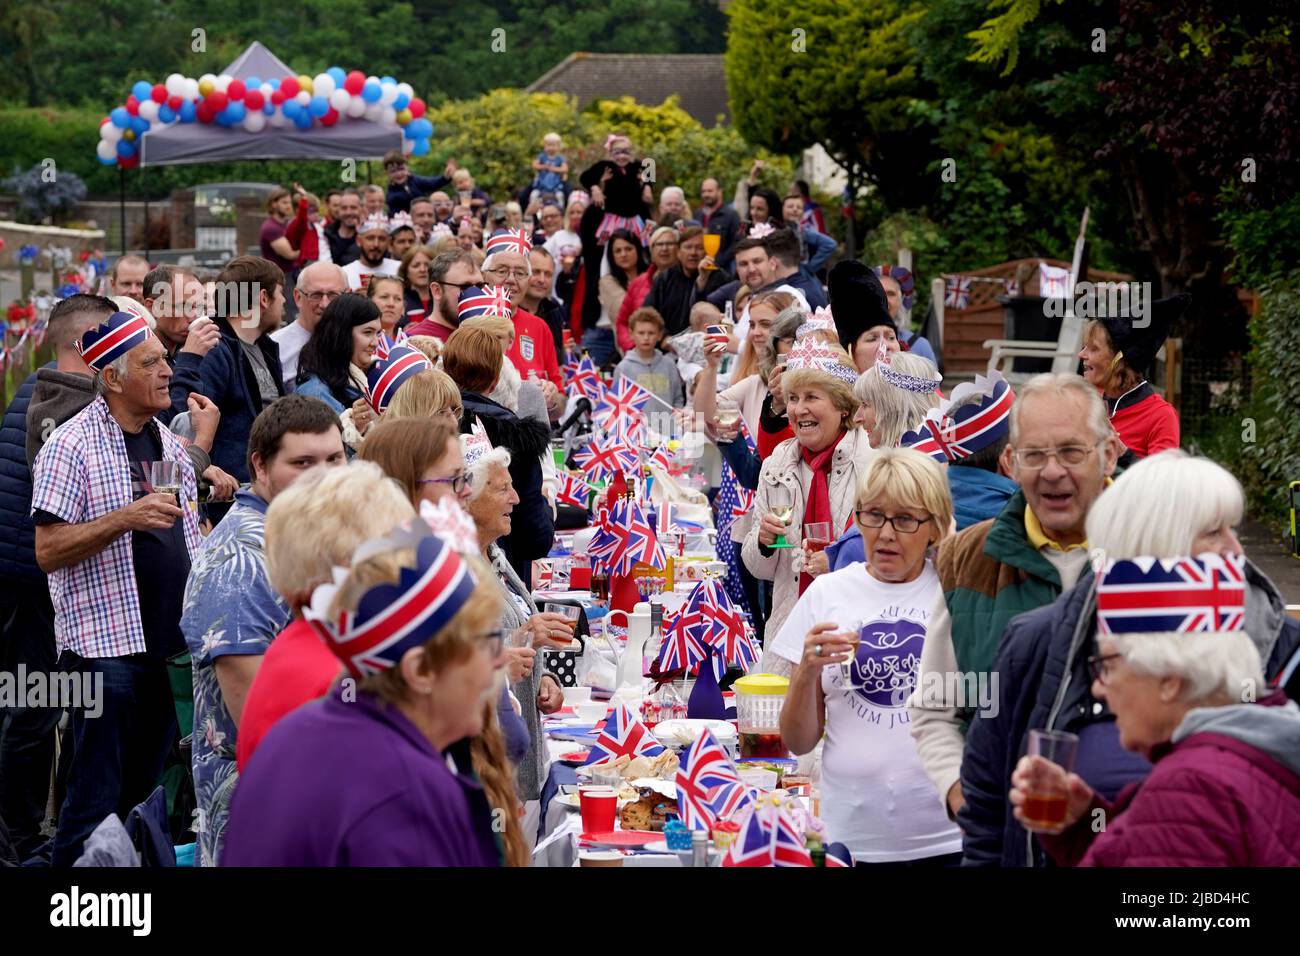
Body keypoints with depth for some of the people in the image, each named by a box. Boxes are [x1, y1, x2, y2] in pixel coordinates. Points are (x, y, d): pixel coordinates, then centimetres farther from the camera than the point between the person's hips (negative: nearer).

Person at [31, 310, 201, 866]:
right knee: (97, 799, -4)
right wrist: (127, 517, -25)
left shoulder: (169, 446, 13)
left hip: (171, 641, 7)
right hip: (104, 640, -7)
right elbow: (48, 550, -15)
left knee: (147, 789, 12)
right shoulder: (72, 446, -8)